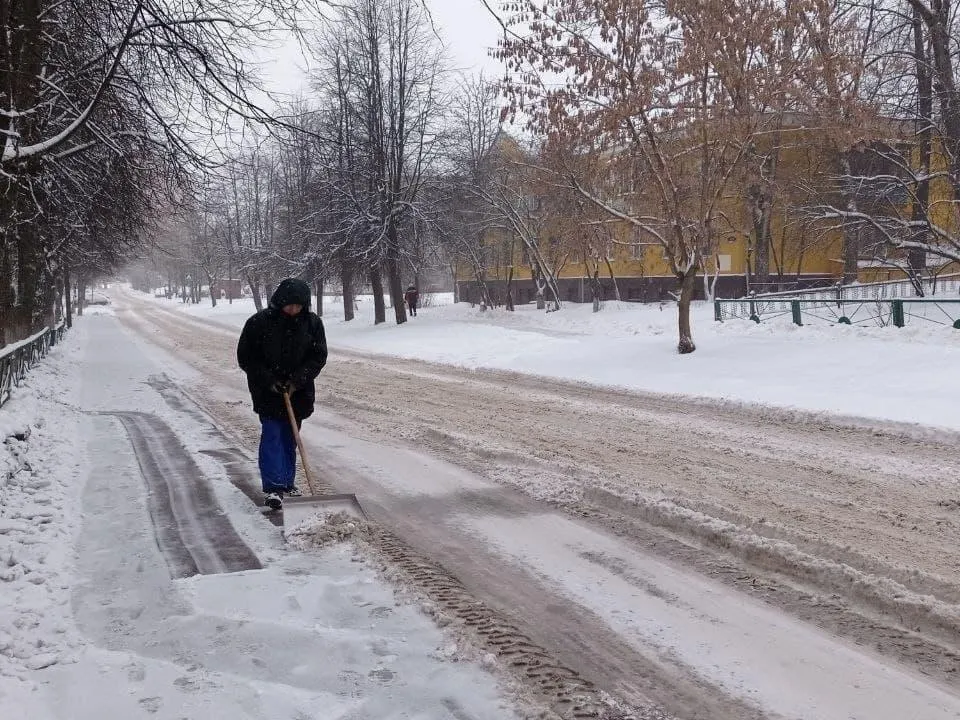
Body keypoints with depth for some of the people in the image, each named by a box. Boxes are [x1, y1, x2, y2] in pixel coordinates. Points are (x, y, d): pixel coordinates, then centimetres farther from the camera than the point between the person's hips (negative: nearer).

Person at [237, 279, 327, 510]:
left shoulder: (312, 322, -5)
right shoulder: (259, 322, -12)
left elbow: (319, 356, -3)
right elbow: (245, 358, -7)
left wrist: (298, 379, -15)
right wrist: (269, 380, -14)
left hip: (298, 392, 3)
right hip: (267, 392, -3)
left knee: (290, 438, 11)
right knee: (271, 435, -10)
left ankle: (287, 483, 22)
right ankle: (272, 487, -12)